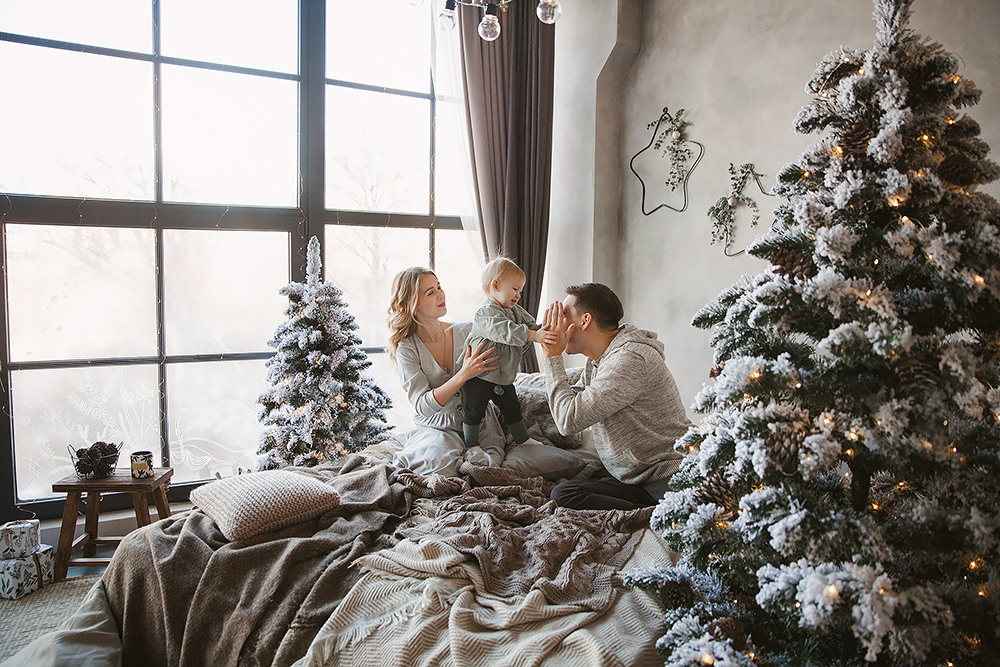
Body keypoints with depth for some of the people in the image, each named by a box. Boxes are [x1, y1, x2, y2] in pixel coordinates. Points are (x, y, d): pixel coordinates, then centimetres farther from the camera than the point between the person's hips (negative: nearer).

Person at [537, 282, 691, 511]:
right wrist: (551, 356, 10)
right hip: (636, 479, 10)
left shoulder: (630, 359, -19)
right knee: (562, 494, -13)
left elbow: (569, 420, -21)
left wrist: (552, 357, -9)